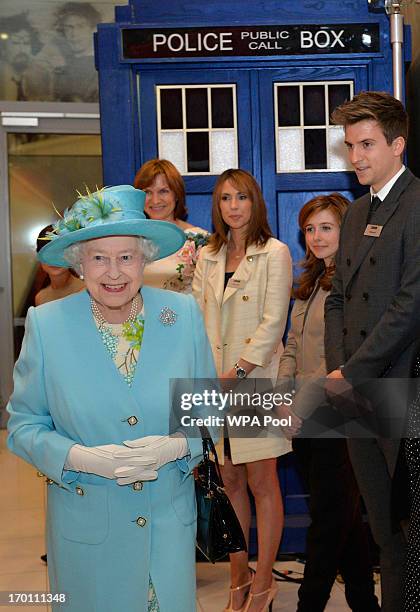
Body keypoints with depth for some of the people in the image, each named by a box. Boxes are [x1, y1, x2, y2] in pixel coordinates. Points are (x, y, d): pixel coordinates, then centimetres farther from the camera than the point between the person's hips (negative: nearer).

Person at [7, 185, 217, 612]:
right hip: (85, 525, -1)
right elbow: (24, 425, -2)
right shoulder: (46, 325, -9)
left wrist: (177, 445, -16)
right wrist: (82, 458, -19)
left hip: (170, 520, 2)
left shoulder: (184, 315, -5)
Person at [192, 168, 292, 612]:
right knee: (230, 482, 9)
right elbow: (197, 317, 8)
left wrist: (239, 372, -15)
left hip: (255, 380, -5)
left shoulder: (274, 253, -2)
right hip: (215, 382, 5)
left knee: (262, 482, -1)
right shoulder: (207, 257, 14)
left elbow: (273, 322, -9)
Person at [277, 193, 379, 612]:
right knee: (344, 518, 16)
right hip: (303, 421, 8)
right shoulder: (310, 283, 15)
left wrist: (300, 405, -17)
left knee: (329, 519, 2)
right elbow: (293, 345, 14)